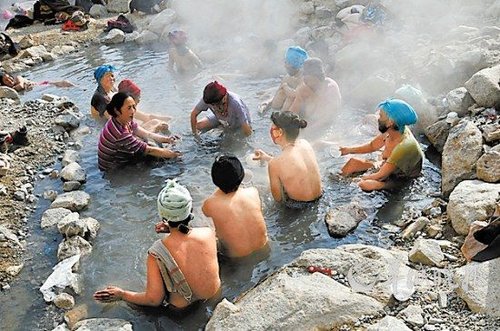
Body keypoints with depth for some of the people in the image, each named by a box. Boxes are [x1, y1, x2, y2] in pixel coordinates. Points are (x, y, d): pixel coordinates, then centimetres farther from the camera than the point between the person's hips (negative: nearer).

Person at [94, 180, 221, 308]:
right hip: (214, 296, 3)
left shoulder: (156, 254, -30)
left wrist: (121, 294, -8)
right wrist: (171, 229, 5)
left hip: (182, 307, -2)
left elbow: (154, 300, -21)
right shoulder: (208, 234, -24)